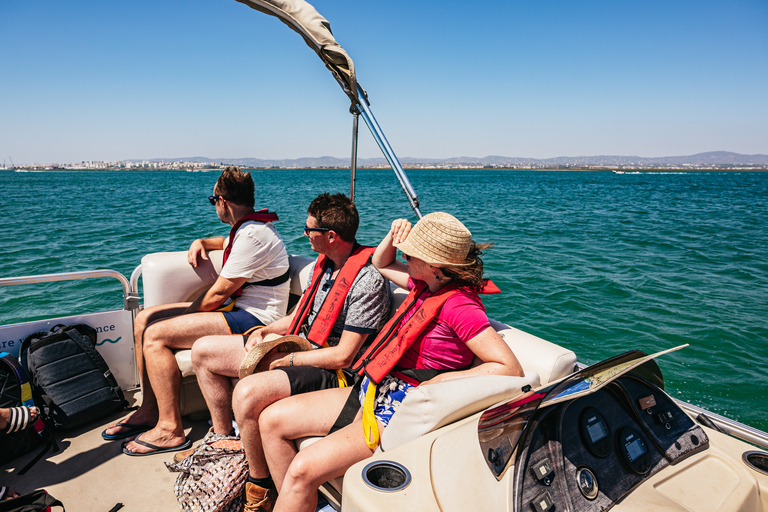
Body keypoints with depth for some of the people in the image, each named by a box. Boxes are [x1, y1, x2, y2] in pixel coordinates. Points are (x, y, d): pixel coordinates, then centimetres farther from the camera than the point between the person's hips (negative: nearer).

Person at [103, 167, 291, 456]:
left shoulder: (252, 235, -20)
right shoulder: (249, 226, 13)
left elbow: (218, 294, -18)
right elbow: (229, 243, 40)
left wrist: (186, 315, -2)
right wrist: (202, 243, 18)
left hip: (253, 318, -11)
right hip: (237, 308, 11)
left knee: (155, 335, -18)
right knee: (144, 319, 7)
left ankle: (170, 430, -8)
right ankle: (149, 411, 13)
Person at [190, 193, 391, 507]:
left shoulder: (367, 280, -24)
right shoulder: (324, 263, 6)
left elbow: (342, 356, -23)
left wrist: (286, 360, -15)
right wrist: (263, 332, -1)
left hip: (331, 372, -9)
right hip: (300, 347, 10)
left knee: (247, 393, -35)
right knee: (203, 351, 10)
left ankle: (260, 487, -7)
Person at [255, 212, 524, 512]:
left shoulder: (459, 305, -19)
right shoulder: (426, 284, 6)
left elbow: (511, 368, -24)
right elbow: (381, 264, 25)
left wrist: (441, 381, -22)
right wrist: (394, 234, 4)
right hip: (374, 392, 10)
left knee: (302, 469, -24)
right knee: (272, 420, 5)